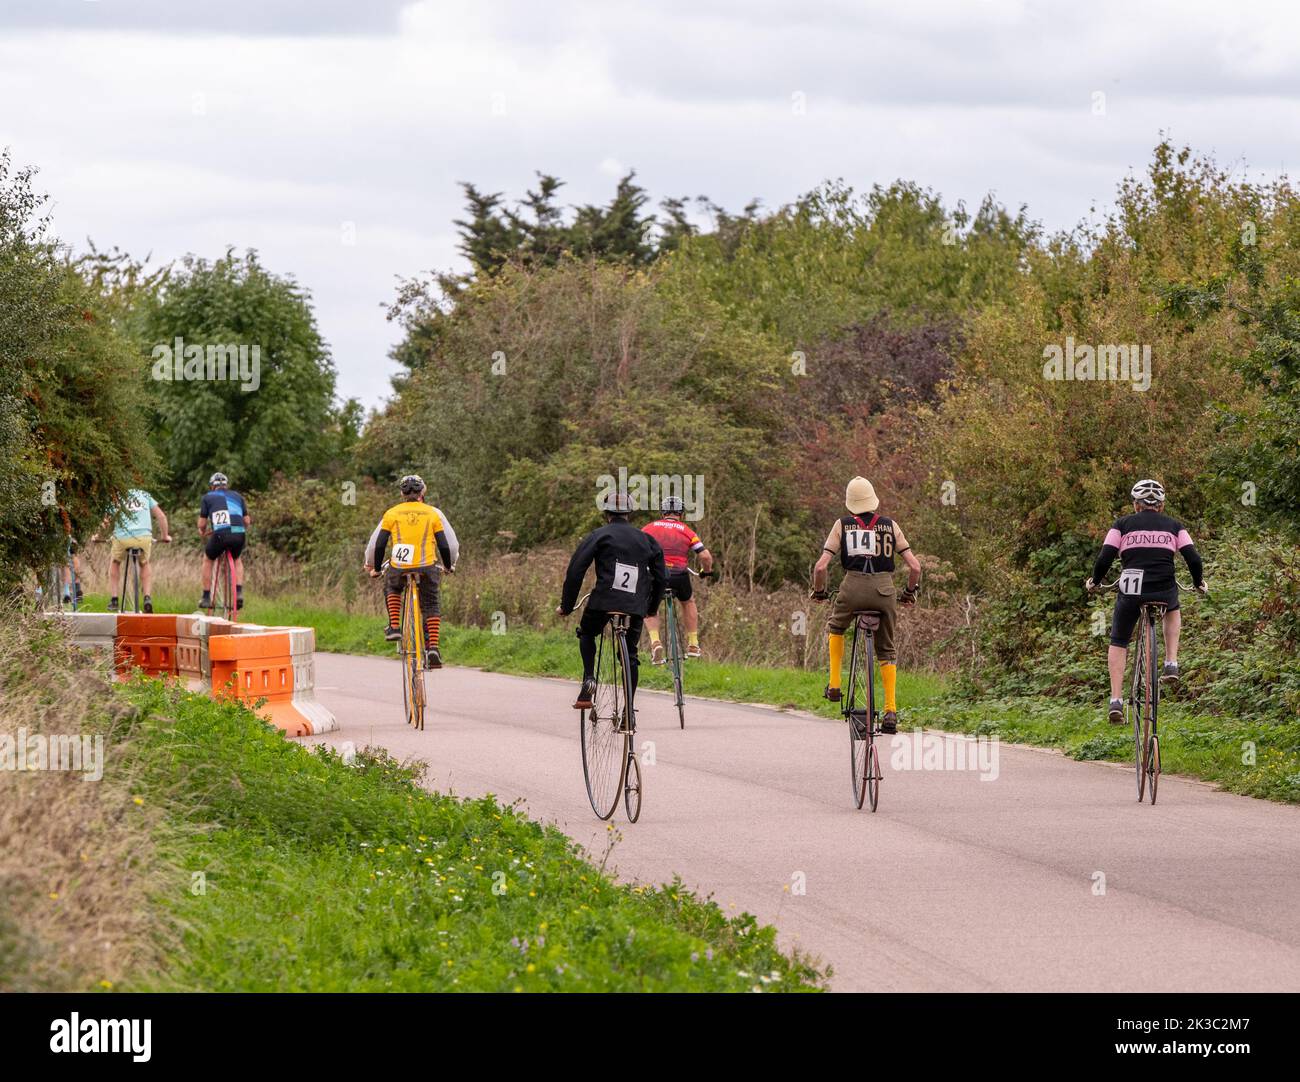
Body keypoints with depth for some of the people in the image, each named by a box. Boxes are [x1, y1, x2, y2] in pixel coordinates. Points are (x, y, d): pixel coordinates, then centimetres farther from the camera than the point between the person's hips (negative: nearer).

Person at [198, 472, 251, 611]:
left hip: (220, 534, -2)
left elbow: (202, 524, 12)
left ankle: (206, 598, 23)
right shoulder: (237, 496, 24)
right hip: (239, 534, 2)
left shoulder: (208, 497, 16)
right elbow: (247, 521, 20)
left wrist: (203, 532, 35)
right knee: (237, 559, 33)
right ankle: (239, 593, 13)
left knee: (208, 559, 26)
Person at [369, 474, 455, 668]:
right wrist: (449, 565, 28)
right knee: (431, 606, 13)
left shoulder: (392, 513, 8)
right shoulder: (433, 513, 9)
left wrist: (375, 568, 23)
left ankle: (394, 627, 17)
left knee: (391, 587, 32)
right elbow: (445, 545, 10)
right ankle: (433, 648, -1)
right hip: (426, 568, 0)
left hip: (399, 567, 0)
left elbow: (379, 544, 8)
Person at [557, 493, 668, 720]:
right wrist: (652, 607, 30)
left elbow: (575, 571, -1)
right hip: (636, 607, 3)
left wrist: (566, 605, 6)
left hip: (604, 600, -3)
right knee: (630, 655, 16)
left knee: (587, 634, 25)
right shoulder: (646, 539, 17)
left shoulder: (598, 536, 6)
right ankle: (630, 711, 10)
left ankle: (589, 679, 2)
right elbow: (661, 578, 18)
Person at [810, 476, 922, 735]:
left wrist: (819, 591, 20)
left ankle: (834, 685, 20)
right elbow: (915, 566, 8)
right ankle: (891, 711, 3)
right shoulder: (890, 526, 13)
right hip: (884, 588, 1)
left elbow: (821, 566, 2)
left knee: (835, 627, 31)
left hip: (853, 587, -1)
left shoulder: (842, 525, 9)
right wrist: (910, 592, 25)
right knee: (886, 650, 15)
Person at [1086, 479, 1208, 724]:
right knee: (1173, 611, 37)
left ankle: (1116, 700, 3)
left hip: (1131, 591, -1)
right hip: (1165, 591, 1)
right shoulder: (1173, 526, 13)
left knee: (1118, 642, 17)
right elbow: (1193, 559, 6)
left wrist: (1094, 581, 19)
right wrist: (1199, 583, 24)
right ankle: (1171, 664, 18)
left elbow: (1105, 558, 2)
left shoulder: (1123, 525, 9)